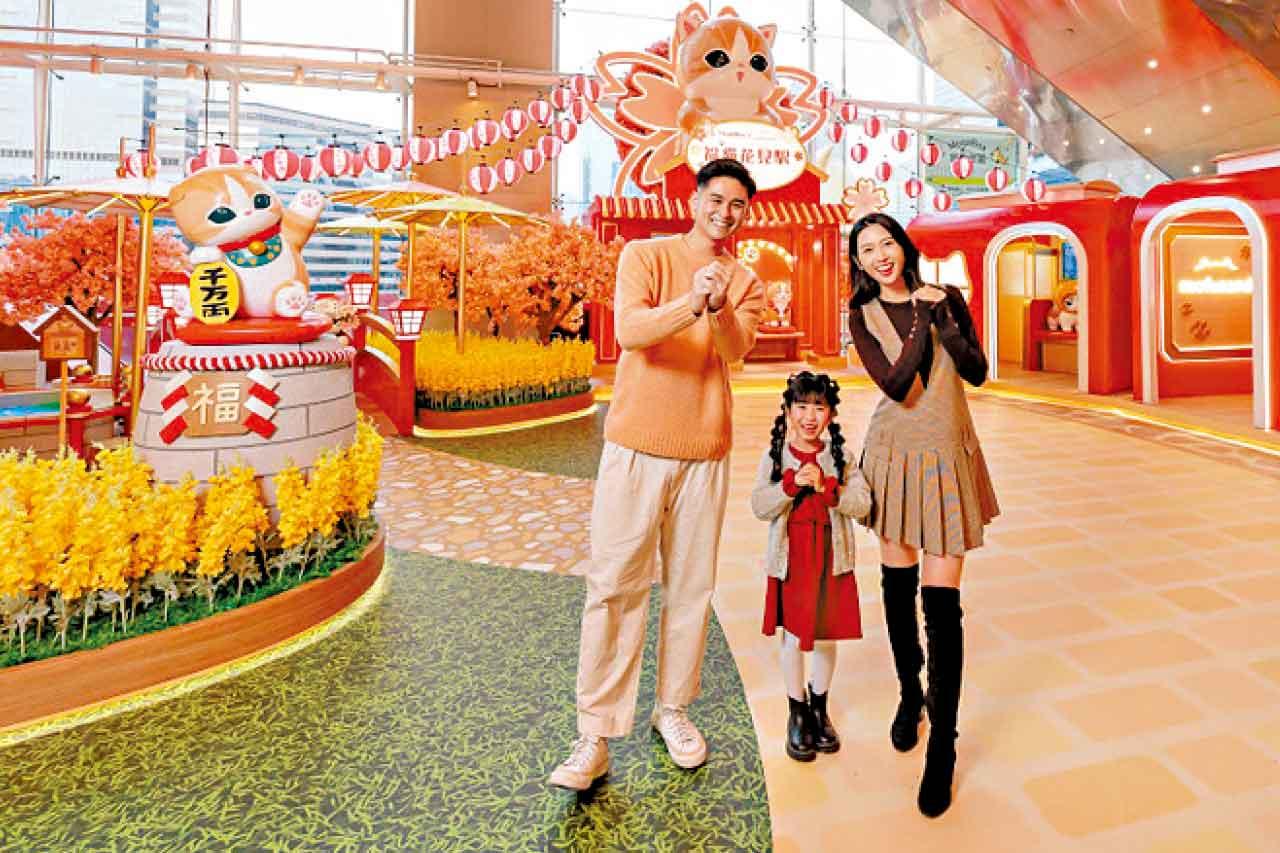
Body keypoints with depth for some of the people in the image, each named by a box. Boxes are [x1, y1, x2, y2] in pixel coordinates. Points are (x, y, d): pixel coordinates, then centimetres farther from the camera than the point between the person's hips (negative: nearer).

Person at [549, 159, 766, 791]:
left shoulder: (746, 284, 10)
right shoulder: (645, 256, 2)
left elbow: (738, 347, -10)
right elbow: (627, 330, -16)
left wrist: (719, 308, -31)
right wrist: (689, 304, -32)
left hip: (705, 453, 3)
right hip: (635, 445, -3)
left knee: (691, 588, 10)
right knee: (614, 586, -2)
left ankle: (672, 709, 28)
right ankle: (595, 737, 7)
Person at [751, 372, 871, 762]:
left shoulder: (839, 456, -1)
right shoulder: (775, 456, -4)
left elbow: (862, 502, -9)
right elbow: (760, 508, -11)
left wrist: (825, 486, -23)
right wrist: (792, 483, -24)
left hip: (832, 561, 1)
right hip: (790, 562, -1)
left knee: (826, 638, 13)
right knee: (793, 639, 9)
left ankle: (819, 708, 36)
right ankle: (797, 713, 29)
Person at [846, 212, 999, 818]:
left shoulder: (946, 297, 4)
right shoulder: (863, 317, 1)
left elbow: (977, 372, -4)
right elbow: (896, 386, -13)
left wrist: (942, 318, -14)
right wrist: (922, 320, -13)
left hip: (947, 456, -1)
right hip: (894, 455, 1)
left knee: (941, 600, -5)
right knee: (897, 586, 11)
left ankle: (942, 749, 8)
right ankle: (910, 697, 36)